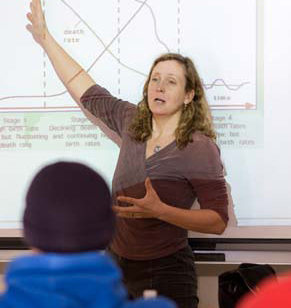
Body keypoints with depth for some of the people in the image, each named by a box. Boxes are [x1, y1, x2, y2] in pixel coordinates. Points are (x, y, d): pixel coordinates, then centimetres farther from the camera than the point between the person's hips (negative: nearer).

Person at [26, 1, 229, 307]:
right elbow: (85, 90, 13)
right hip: (116, 263, 6)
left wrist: (160, 210, -29)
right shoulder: (133, 122, 2)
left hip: (165, 273, -5)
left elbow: (218, 221, -16)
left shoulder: (200, 148, -15)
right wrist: (45, 37, 16)